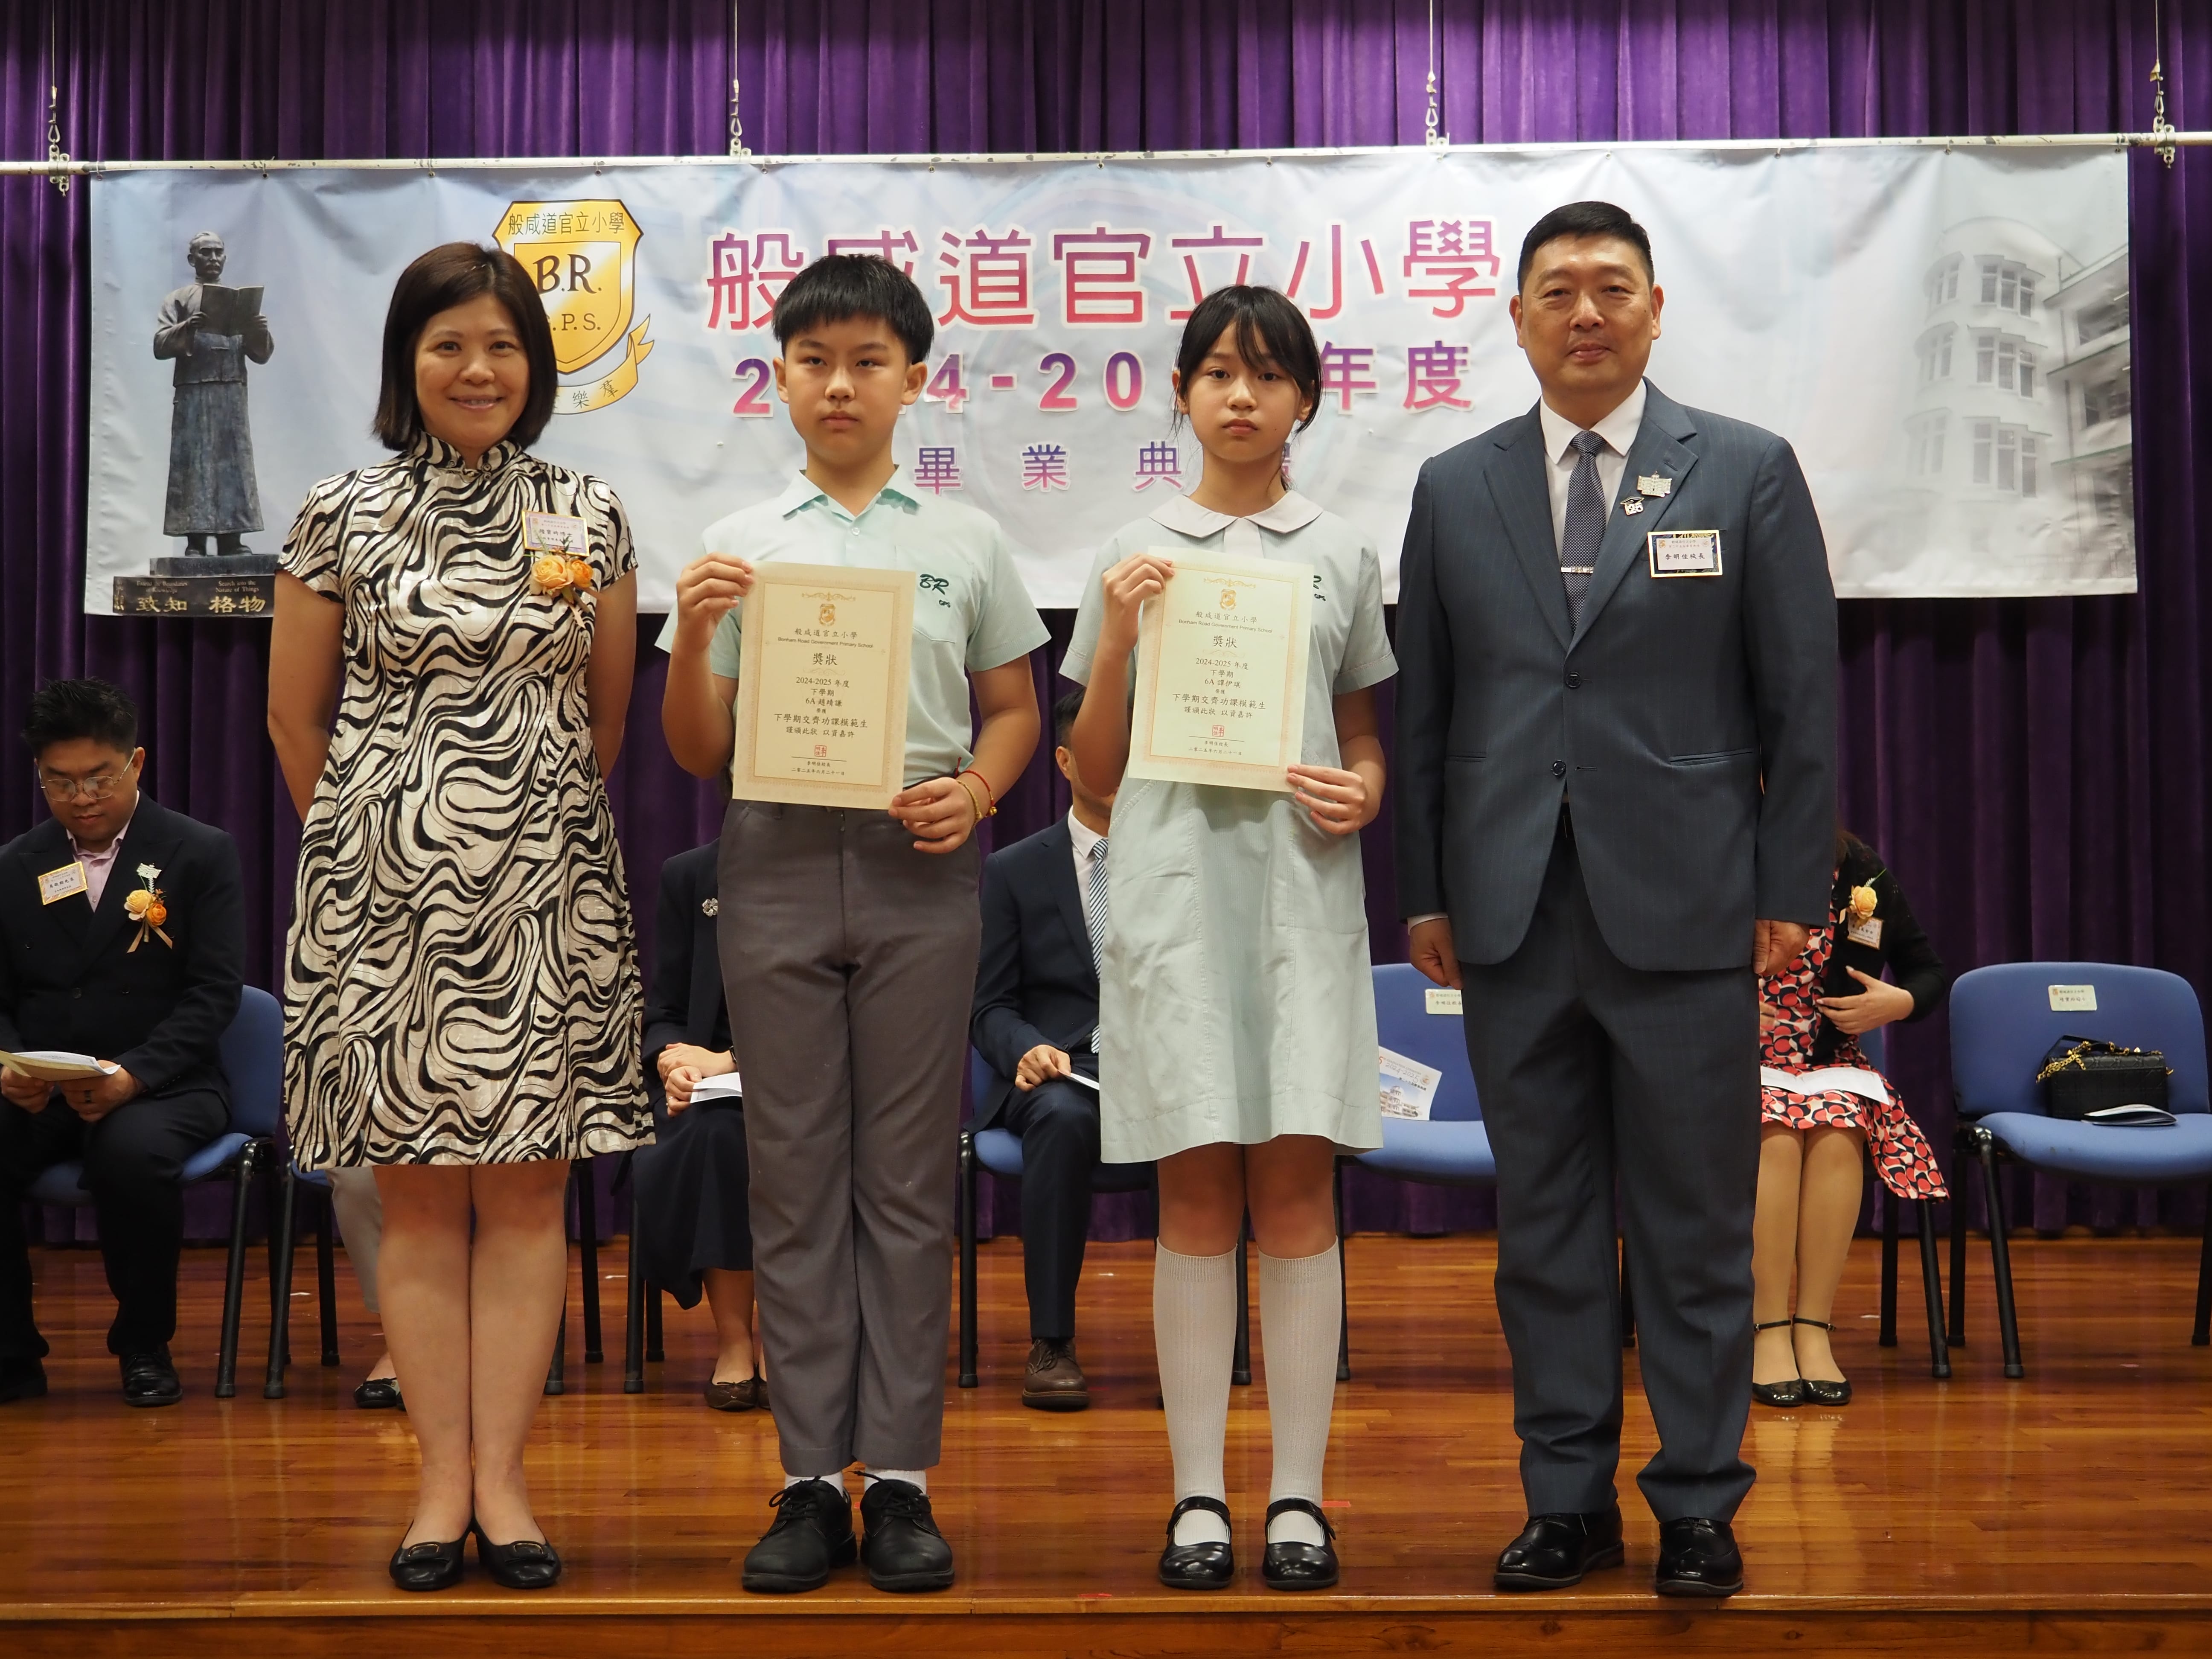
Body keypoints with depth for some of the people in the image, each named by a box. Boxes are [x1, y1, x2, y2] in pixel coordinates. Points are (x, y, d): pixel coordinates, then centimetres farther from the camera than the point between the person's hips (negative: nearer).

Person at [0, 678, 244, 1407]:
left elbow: (215, 992, -6)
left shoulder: (201, 854, 2)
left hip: (162, 1086, -3)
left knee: (131, 1153, -37)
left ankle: (145, 1348, -11)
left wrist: (131, 1075, -21)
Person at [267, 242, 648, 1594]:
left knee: (527, 1186, 1)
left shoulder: (589, 520, 6)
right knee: (418, 1190, 2)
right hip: (387, 886, -1)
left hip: (547, 887, 1)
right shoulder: (341, 518, 2)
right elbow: (297, 717, 8)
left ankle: (504, 1481, 9)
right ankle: (446, 1481, 10)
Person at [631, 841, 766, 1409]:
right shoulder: (688, 876, 9)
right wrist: (673, 1061, -15)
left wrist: (731, 1061, -16)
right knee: (715, 1132, -33)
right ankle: (733, 1340, -24)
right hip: (707, 1088, 1)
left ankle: (773, 1333, -20)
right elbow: (661, 1014, 8)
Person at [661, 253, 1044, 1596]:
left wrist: (973, 791, -9)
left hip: (917, 875, -1)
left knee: (909, 1179, 3)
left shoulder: (967, 542, 7)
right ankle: (814, 1477, 11)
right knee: (795, 1176, 4)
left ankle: (903, 1475, 9)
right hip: (778, 869, 1)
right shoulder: (740, 547, 8)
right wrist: (693, 636, -10)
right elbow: (698, 753, 8)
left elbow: (1014, 711, 11)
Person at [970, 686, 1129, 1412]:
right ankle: (1050, 1341, -28)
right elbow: (990, 1007, 8)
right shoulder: (1013, 871, 10)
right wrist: (1028, 1050, -15)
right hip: (1060, 1069, 0)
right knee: (1064, 1119, -37)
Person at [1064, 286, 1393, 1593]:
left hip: (1302, 883, 1)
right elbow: (1098, 774, 9)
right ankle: (1199, 1494, 9)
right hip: (1174, 882, 0)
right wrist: (1117, 640, -5)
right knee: (1197, 1198, 1)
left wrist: (1365, 791, -4)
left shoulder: (1343, 555, 11)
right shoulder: (1135, 559, 9)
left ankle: (1299, 1496, 7)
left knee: (1296, 1190, -1)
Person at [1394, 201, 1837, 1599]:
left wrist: (1790, 894, -3)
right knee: (1544, 1222, 8)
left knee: (1697, 1226, 4)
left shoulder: (1749, 472, 4)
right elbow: (1425, 712, 11)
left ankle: (1699, 1507, 16)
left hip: (1685, 908, -2)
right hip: (1514, 916, 2)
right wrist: (1427, 894, 6)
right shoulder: (1456, 489, 10)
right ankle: (1568, 1499, 20)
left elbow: (1802, 699, 2)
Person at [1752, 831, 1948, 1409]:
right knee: (1776, 1136, -35)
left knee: (1837, 1133, -33)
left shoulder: (1865, 877, 3)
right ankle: (1769, 1332, -29)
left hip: (1830, 1065, 2)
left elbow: (1928, 970, 15)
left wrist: (1898, 1003, -7)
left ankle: (1814, 1329, -27)